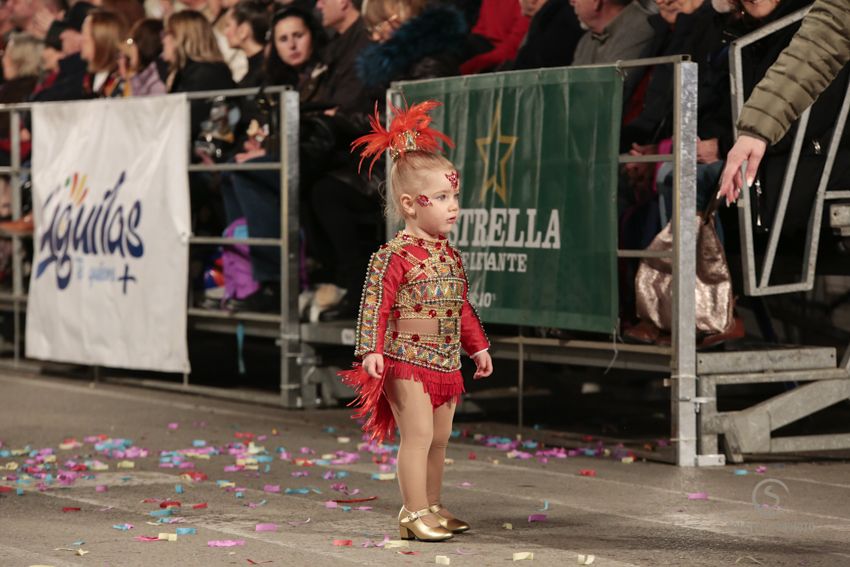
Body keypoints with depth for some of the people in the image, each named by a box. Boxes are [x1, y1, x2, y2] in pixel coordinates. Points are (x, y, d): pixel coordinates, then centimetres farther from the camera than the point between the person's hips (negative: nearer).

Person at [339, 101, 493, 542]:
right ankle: (415, 512, -6)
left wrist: (478, 346, 21)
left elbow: (462, 307, 20)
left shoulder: (450, 256, 10)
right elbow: (374, 305, -17)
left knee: (439, 438, 13)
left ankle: (431, 507, 25)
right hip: (406, 359, -8)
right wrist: (370, 350, -24)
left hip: (445, 362, 8)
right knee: (418, 433, -11)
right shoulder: (394, 256, -14)